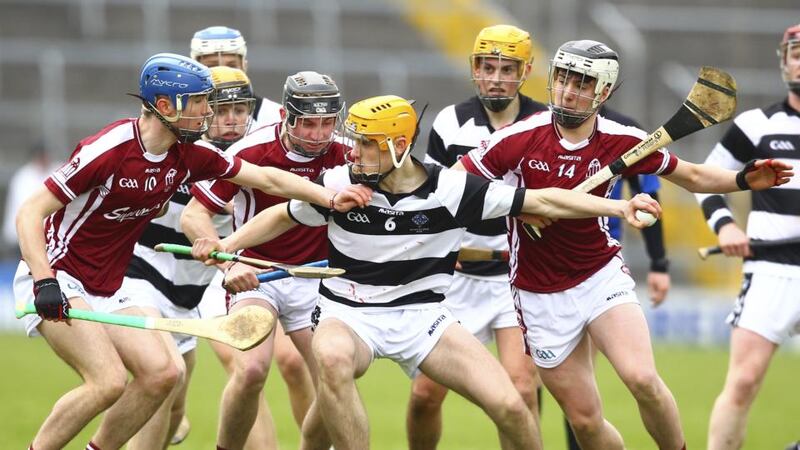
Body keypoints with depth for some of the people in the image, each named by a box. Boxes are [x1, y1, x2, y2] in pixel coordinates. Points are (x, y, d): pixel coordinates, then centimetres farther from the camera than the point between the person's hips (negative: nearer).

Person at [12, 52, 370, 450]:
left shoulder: (187, 156, 0)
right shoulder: (109, 150, -22)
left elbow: (266, 178, 10)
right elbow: (30, 213, -21)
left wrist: (329, 197, 0)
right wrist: (45, 282, -32)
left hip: (105, 291, 8)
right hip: (55, 277, -8)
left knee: (161, 373, -3)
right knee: (109, 382, -22)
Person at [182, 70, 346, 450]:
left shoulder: (344, 154, -10)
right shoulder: (251, 151, -17)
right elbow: (193, 215, -14)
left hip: (313, 277, 3)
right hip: (256, 275, -3)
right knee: (251, 369, -24)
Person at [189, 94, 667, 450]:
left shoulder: (451, 188, -12)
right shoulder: (338, 184, -8)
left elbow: (542, 200, -8)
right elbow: (284, 215, 12)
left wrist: (616, 207, -14)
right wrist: (229, 243, -1)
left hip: (423, 313, 1)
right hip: (349, 313, -1)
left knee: (510, 405, -12)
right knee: (332, 359, -39)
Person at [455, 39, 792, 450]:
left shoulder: (621, 141, -7)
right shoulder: (519, 138, -14)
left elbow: (691, 176, 6)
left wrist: (743, 180, -11)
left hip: (602, 277, 1)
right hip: (542, 296, -1)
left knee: (642, 379, -23)